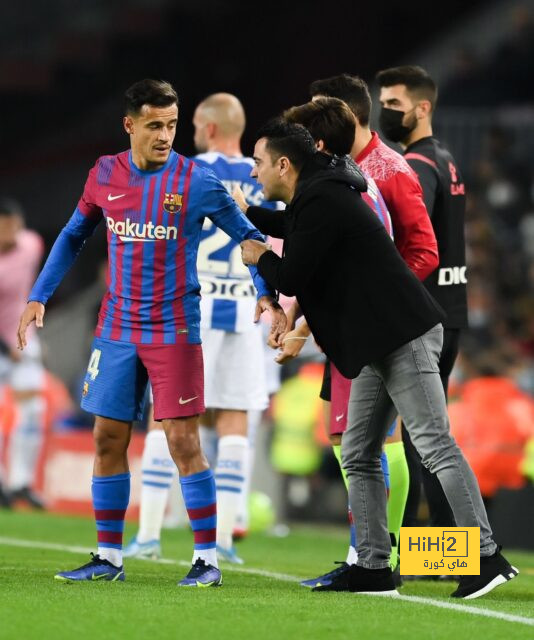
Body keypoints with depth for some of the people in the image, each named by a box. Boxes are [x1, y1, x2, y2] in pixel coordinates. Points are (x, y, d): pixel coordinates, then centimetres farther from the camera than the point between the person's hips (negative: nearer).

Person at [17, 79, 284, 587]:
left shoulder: (195, 181, -9)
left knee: (183, 441, -8)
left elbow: (247, 236, -1)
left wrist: (266, 295, -15)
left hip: (173, 331, -4)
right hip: (116, 330, 4)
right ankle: (108, 558, 15)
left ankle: (207, 558, -1)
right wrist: (38, 297, 11)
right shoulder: (105, 175, 3)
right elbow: (73, 237, 16)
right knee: (108, 439, 6)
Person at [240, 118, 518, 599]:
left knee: (435, 446, -13)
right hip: (379, 343, 11)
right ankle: (374, 568, 10)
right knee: (359, 456, 10)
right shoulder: (321, 194, 18)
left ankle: (486, 557, -15)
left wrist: (259, 257, 6)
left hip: (404, 337, -11)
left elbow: (290, 279, -14)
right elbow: (293, 229, 43)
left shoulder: (321, 203, -14)